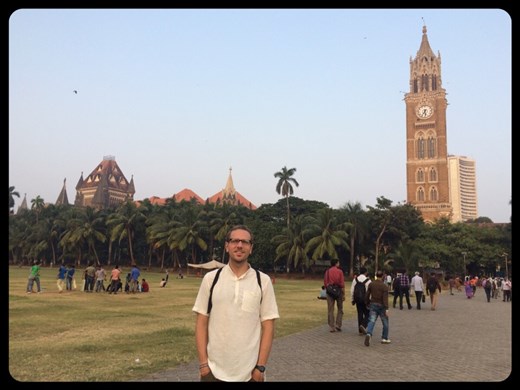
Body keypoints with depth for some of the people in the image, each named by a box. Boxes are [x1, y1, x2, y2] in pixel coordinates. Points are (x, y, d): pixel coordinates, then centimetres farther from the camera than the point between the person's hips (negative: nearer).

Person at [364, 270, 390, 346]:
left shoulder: (371, 284, 3)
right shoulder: (384, 286, -10)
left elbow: (367, 295, 6)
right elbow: (385, 298, -16)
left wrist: (367, 304, 19)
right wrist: (386, 309, -17)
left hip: (373, 305, 3)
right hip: (381, 306, -3)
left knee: (371, 321, -4)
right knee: (385, 322, 13)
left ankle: (368, 334, -29)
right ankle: (384, 338, 18)